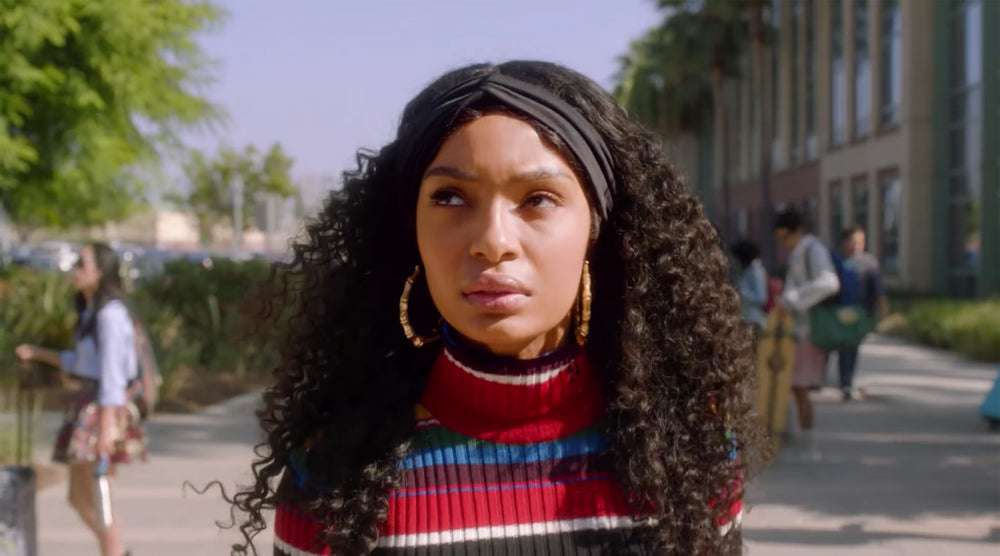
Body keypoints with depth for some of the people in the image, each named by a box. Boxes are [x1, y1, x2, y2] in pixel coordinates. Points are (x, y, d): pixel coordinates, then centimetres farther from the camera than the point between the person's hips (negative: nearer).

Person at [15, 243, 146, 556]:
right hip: (87, 402, 10)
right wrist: (39, 354, 19)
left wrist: (107, 424, -22)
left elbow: (112, 371, -19)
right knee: (78, 497, 14)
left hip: (105, 406, -10)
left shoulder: (110, 313, -14)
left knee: (98, 499, -4)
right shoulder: (90, 312, 15)